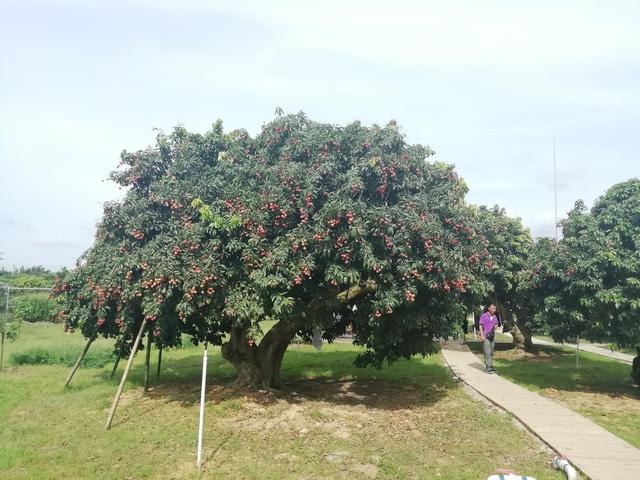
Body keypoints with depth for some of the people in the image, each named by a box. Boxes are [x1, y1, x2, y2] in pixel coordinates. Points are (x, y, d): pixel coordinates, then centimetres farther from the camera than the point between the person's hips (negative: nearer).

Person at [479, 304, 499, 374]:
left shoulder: (495, 316, 10)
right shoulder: (484, 316, -9)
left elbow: (496, 324, 25)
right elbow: (480, 326, -8)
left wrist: (495, 327, 1)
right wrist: (482, 335, -15)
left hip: (492, 336, 7)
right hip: (485, 337, -7)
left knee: (491, 352, 12)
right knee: (487, 352, -10)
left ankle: (490, 366, 21)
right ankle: (488, 368, -10)